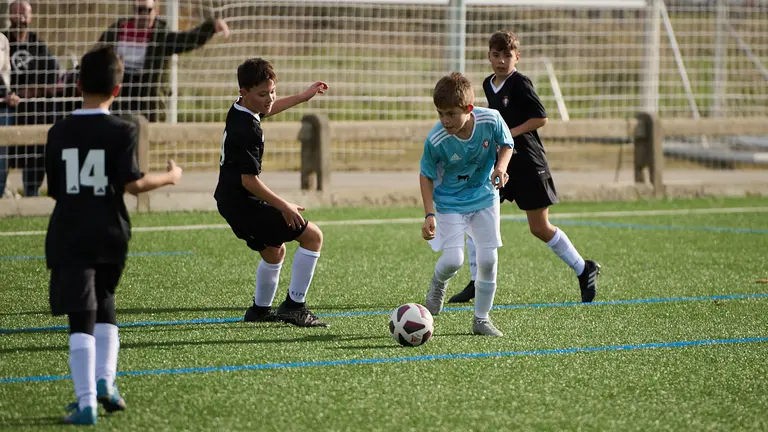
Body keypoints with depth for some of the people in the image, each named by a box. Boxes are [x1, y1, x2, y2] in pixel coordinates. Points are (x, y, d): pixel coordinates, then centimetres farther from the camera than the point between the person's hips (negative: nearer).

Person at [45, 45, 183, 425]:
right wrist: (169, 177, 2)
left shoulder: (59, 133, 3)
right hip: (109, 233, 1)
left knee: (81, 318, -5)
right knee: (104, 306, 23)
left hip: (68, 234, -1)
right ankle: (104, 381, 9)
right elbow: (132, 183, -13)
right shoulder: (122, 131, -4)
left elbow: (54, 190, 6)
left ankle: (86, 402, -14)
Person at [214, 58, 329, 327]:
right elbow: (249, 181, -25)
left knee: (275, 251, 28)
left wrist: (302, 97, 36)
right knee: (313, 236, -7)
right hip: (243, 203, -10)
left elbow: (265, 110, 30)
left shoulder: (238, 110, 4)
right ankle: (294, 305, -5)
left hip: (230, 201, 10)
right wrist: (284, 206, -17)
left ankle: (260, 310, 37)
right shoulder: (248, 130, -25)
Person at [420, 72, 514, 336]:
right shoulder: (436, 140, -27)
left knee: (488, 260, 0)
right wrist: (429, 214, -20)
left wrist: (501, 166, -22)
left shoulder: (491, 120, -22)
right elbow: (427, 176, -11)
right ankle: (438, 282, 21)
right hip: (450, 202, -2)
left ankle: (481, 319, 18)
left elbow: (506, 145, -1)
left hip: (484, 197, 2)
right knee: (454, 259, -17)